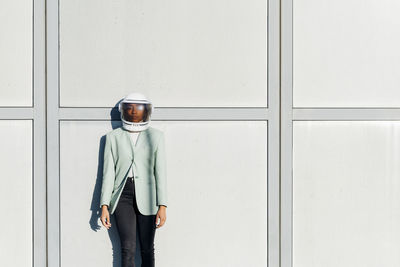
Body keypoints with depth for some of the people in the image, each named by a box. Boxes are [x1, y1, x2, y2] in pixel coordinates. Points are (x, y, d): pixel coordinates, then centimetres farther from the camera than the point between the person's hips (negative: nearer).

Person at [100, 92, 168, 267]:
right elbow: (108, 172, 6)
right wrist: (104, 206, -2)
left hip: (146, 198, 0)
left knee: (147, 249, 3)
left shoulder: (155, 136, 7)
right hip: (123, 195, 0)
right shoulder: (113, 137, 8)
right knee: (128, 249, -8)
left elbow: (160, 171, 0)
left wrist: (162, 206, -7)